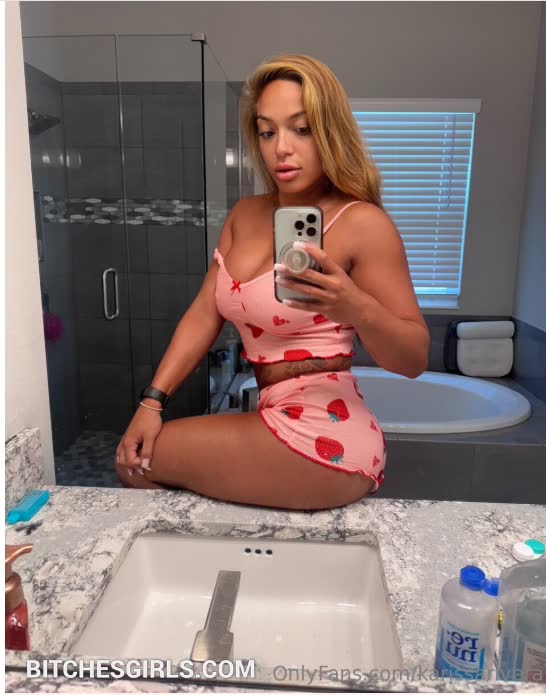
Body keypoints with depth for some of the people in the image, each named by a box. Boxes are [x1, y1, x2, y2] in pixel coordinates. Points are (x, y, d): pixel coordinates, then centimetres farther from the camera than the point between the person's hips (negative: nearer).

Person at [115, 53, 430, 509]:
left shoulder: (361, 223, -13)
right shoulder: (245, 214, 8)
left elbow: (414, 360, -12)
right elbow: (204, 315, 6)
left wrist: (355, 308, -32)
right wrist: (153, 401, -2)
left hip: (321, 437, -7)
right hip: (276, 421, 8)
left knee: (135, 465, 1)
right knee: (134, 450, 20)